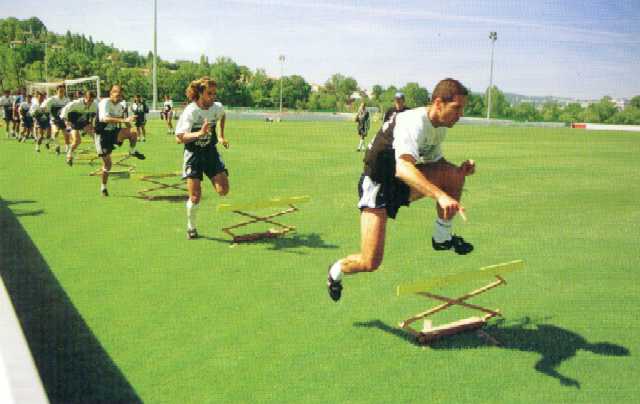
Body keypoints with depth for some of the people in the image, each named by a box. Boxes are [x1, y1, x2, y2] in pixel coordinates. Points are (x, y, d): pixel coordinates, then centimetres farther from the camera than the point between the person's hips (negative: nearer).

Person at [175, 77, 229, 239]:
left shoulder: (218, 108, -7)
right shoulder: (190, 112, -20)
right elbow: (179, 138, -28)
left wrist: (221, 136, 18)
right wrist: (200, 133, -42)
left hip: (211, 152, 3)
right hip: (193, 154, -3)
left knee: (223, 190, -11)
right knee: (195, 197, -5)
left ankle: (212, 178, 24)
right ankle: (191, 227, 19)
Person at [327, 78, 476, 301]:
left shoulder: (441, 127, 0)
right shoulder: (414, 122, -28)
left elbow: (435, 162, 15)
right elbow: (403, 168, -44)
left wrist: (461, 170, -7)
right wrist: (441, 195, -53)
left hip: (403, 183, 8)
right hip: (377, 184, -7)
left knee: (454, 173, -17)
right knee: (370, 263, -13)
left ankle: (442, 237, 0)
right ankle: (336, 271, 21)